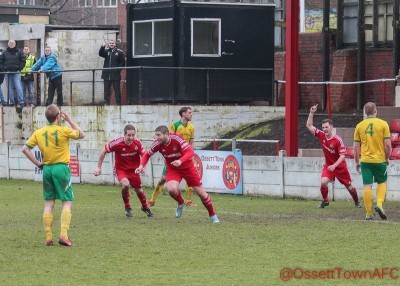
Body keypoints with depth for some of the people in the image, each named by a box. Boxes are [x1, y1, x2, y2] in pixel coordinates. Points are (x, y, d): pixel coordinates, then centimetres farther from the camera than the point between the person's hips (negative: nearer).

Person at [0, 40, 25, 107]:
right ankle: (12, 102, 7)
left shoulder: (19, 52, 6)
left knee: (18, 87, -12)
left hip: (16, 72, -2)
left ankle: (21, 102, -13)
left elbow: (23, 61, 5)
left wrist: (19, 68, -6)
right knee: (10, 88, 3)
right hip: (8, 73, 2)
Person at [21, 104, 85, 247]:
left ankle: (48, 237, 6)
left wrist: (37, 163, 7)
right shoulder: (64, 130, -8)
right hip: (61, 168, -4)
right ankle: (63, 235, -13)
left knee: (49, 204, 9)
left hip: (47, 169, 4)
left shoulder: (39, 133, 3)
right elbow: (81, 134, 8)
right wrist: (69, 120, 12)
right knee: (67, 202, 1)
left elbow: (25, 149, 3)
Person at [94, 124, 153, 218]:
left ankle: (145, 207, 43)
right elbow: (104, 151, -11)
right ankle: (127, 207, -4)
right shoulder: (117, 143, -25)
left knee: (139, 190, 12)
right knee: (125, 184, -29)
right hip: (121, 169, -3)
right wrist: (99, 167, -7)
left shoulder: (137, 143, -16)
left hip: (133, 169, 3)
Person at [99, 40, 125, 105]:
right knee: (106, 89, 5)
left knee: (117, 89, 1)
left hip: (115, 75, -3)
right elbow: (100, 54, -8)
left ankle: (118, 103, 5)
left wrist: (118, 69, -12)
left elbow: (122, 62, 1)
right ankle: (106, 102, 9)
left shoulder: (119, 52, 2)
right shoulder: (106, 51, 10)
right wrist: (102, 47, -24)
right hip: (107, 74, 3)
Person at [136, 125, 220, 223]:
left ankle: (213, 216, 21)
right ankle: (181, 203, 8)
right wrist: (141, 166, -17)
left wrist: (180, 161, -51)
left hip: (187, 167, -2)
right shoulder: (157, 144, -17)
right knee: (172, 189, -27)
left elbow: (190, 152, -34)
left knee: (201, 192, 1)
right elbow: (147, 154, -1)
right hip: (172, 169, 2)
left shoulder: (177, 138, -28)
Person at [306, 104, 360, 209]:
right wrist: (311, 113, -19)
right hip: (328, 165, 3)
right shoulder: (321, 136, -10)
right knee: (323, 182, -23)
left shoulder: (338, 140, -23)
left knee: (349, 187, 8)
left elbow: (342, 156, -23)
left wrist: (334, 166, -34)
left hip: (340, 166, -3)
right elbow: (309, 126, -8)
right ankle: (325, 201, 0)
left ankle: (357, 202, 35)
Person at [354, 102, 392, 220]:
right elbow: (388, 145, -7)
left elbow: (356, 146, 4)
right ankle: (379, 204, -3)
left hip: (365, 160, 1)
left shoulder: (360, 125, 2)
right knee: (382, 182, 18)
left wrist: (357, 162, 13)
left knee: (367, 186, 2)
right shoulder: (383, 124, -5)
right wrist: (387, 158, 8)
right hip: (380, 159, -1)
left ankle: (369, 214, 2)